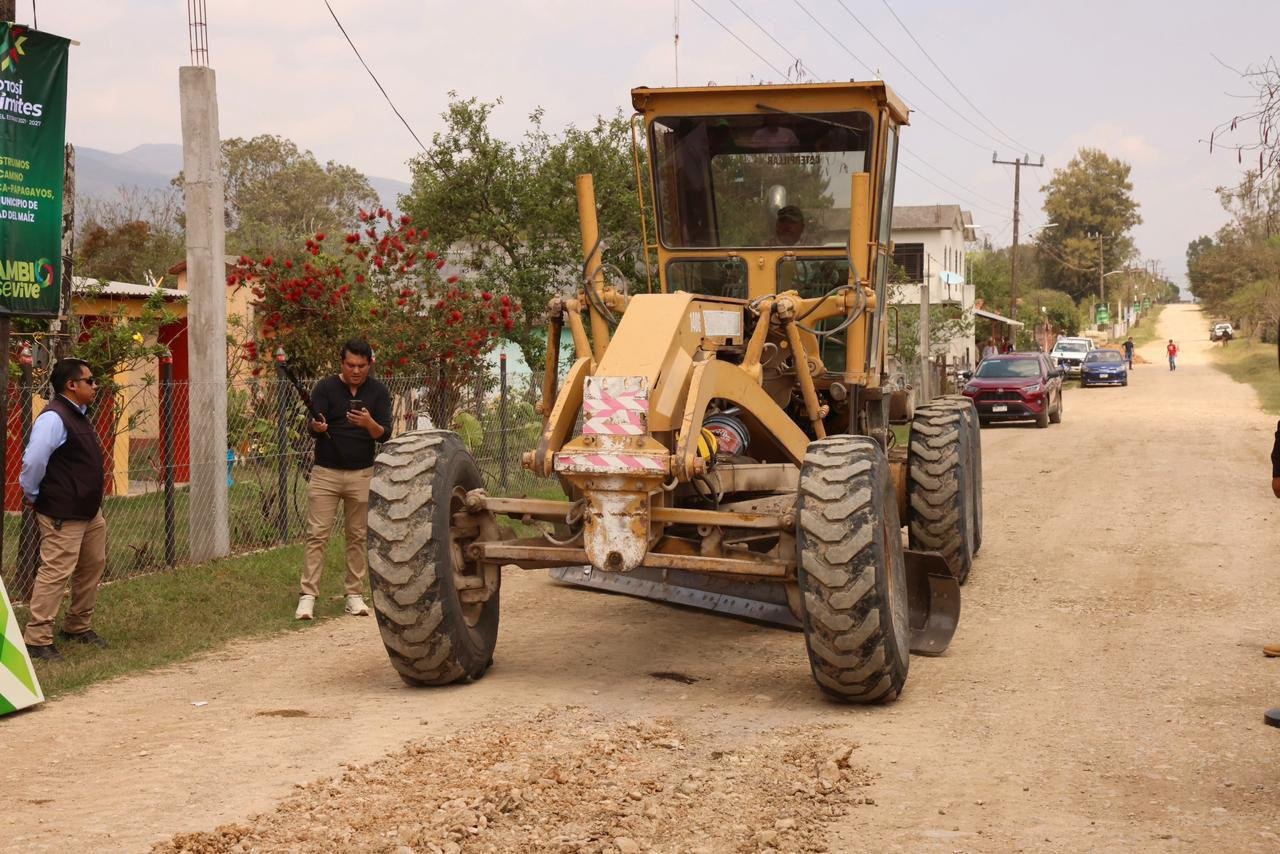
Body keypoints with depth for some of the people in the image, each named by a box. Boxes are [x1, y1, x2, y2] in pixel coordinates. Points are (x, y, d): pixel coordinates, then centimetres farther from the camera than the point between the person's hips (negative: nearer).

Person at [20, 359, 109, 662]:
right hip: (63, 514, -10)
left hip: (89, 510, 10)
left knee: (93, 566, 18)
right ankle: (37, 640, -4)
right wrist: (32, 495, -13)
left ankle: (78, 627, 32)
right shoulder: (54, 418, -19)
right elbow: (34, 461, -26)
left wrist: (94, 501, 18)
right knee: (56, 572, -9)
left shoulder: (80, 415, 13)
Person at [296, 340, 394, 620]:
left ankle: (355, 594, 13)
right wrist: (317, 426, -36)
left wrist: (369, 423, -27)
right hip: (325, 473, -2)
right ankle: (307, 595, -6)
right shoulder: (325, 388, -4)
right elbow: (312, 428, -11)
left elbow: (385, 435, -5)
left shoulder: (378, 392, 1)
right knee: (317, 534, -5)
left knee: (358, 536, 6)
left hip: (361, 474, 2)